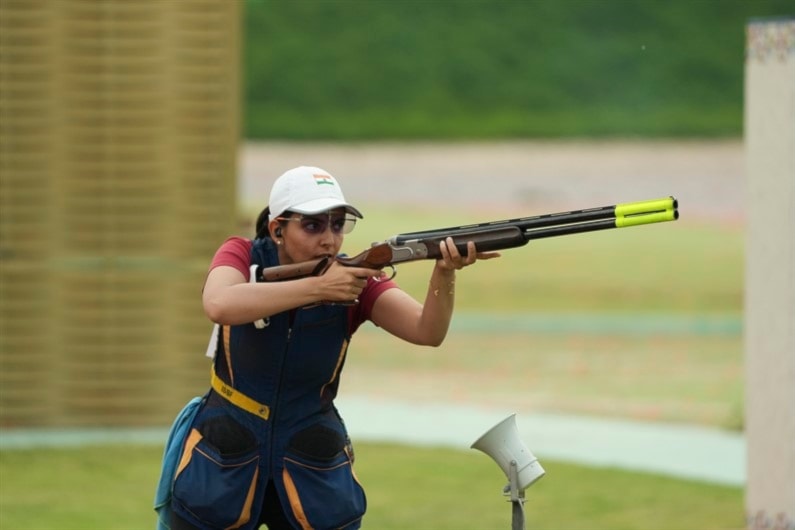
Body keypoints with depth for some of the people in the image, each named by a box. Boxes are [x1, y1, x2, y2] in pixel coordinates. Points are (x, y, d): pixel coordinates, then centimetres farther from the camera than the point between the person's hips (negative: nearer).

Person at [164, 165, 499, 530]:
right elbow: (219, 305, -34)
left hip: (312, 464, 1)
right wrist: (317, 287, -38)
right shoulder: (243, 256, -10)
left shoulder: (355, 279, -8)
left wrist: (445, 272, -43)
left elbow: (427, 331, -23)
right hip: (223, 462, -1)